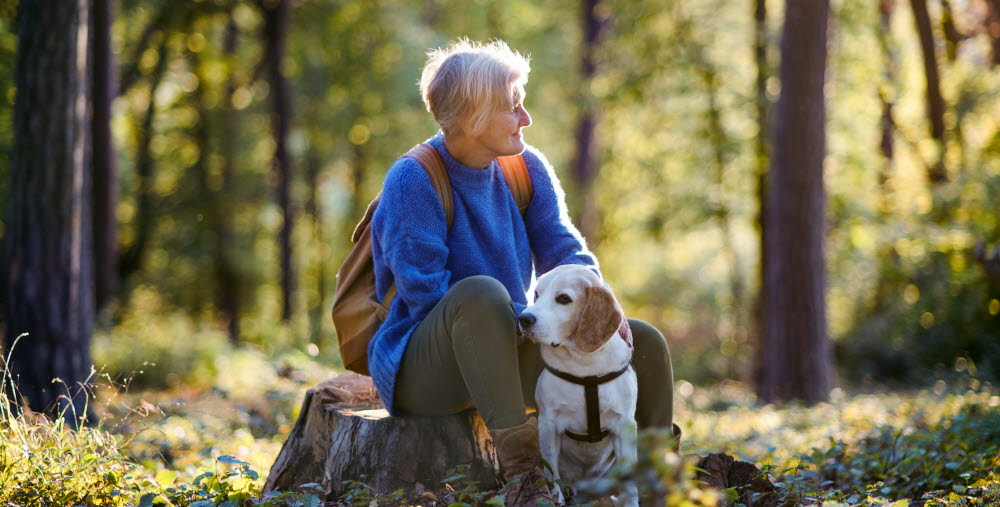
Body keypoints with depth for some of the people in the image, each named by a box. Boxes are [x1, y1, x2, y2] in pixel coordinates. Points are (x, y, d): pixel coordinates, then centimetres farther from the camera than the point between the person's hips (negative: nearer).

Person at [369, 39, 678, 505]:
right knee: (481, 292, -39)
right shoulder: (412, 181, -17)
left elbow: (565, 253, 2)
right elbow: (427, 293, -20)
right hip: (421, 370, -7)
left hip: (505, 354, 7)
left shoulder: (528, 169, 4)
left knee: (644, 343, -3)